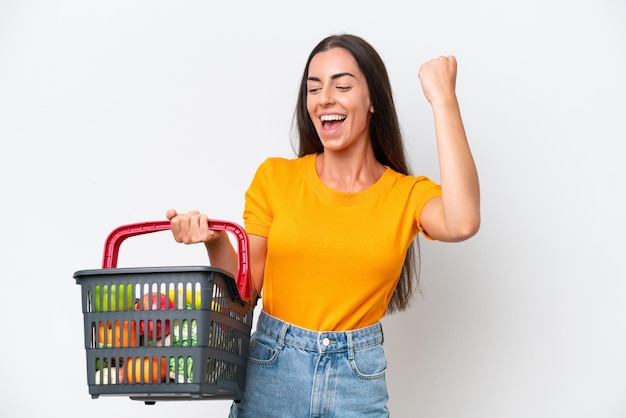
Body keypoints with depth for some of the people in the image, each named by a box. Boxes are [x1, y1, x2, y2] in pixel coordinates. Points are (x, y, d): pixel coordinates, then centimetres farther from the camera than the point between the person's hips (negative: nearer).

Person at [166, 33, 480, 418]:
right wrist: (215, 242, -21)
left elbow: (462, 223, -27)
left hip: (359, 381, 0)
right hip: (270, 371, 1)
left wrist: (443, 100, -21)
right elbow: (246, 285, 1)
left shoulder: (407, 194, -4)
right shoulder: (275, 177, -2)